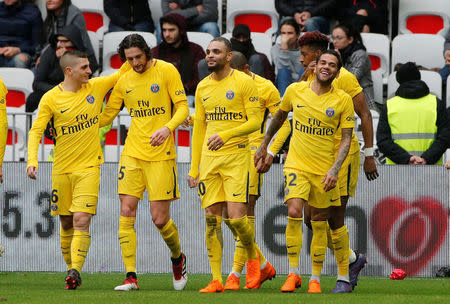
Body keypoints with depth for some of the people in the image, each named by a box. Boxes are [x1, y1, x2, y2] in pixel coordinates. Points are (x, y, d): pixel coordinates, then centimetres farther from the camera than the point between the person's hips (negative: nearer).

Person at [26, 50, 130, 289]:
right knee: (67, 224, 8)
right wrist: (32, 160, -15)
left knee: (81, 221, -15)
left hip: (89, 167, -1)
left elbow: (122, 73, 16)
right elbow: (36, 131, -2)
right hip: (62, 169, 1)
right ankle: (72, 271, 22)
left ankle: (75, 271, -23)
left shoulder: (96, 87, 3)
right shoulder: (51, 98, -3)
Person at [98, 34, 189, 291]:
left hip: (161, 155, -4)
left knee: (160, 219, -4)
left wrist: (168, 128, -22)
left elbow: (183, 108, -4)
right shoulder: (125, 81, 9)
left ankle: (178, 258, 26)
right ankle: (131, 277, -4)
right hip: (132, 153, 4)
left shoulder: (166, 71, -3)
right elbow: (107, 116, 18)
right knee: (127, 212, -7)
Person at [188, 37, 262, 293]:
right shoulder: (203, 87, 12)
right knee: (212, 219, -1)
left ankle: (253, 256, 18)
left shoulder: (244, 82, -4)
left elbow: (255, 122, -7)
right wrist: (194, 168, 14)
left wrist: (225, 135, -21)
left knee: (236, 217, -12)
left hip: (236, 156, -5)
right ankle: (216, 280, 2)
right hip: (209, 158, 5)